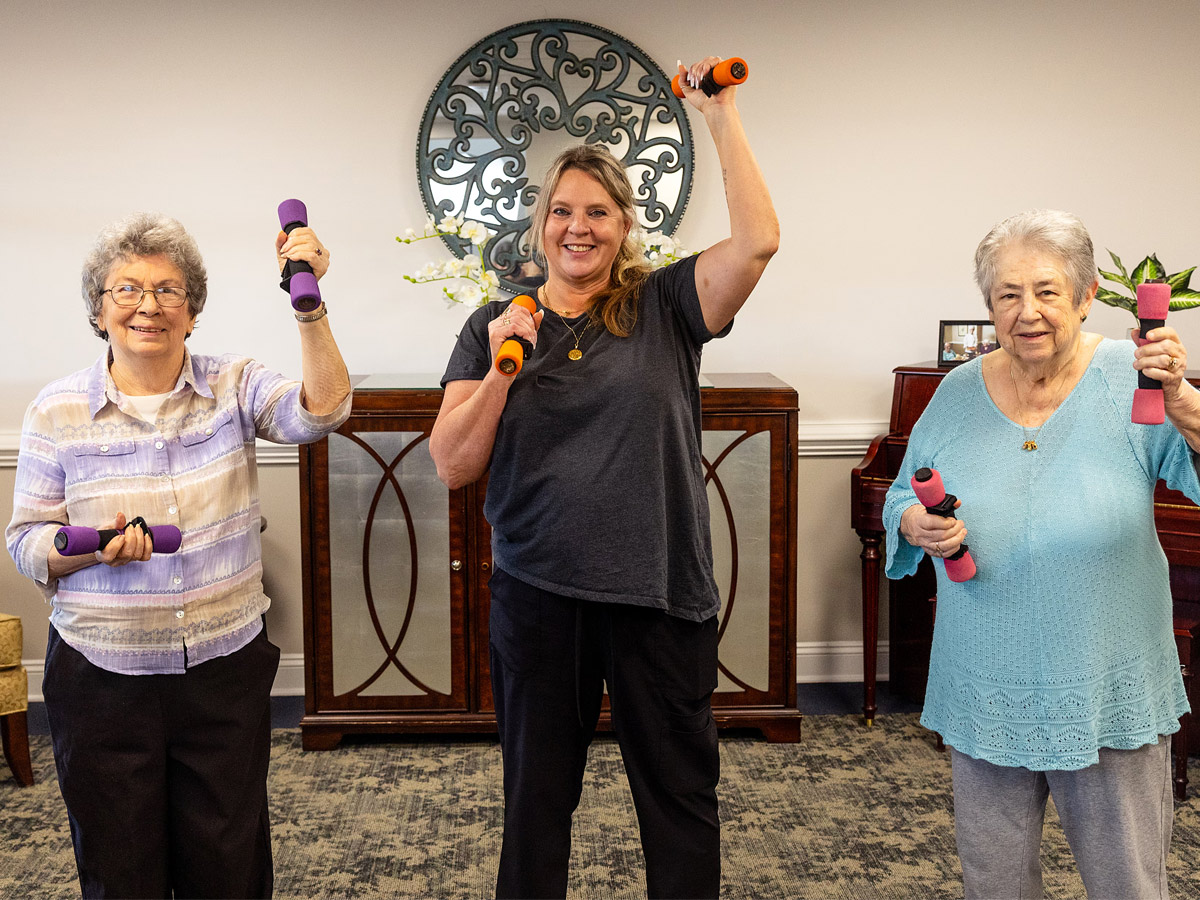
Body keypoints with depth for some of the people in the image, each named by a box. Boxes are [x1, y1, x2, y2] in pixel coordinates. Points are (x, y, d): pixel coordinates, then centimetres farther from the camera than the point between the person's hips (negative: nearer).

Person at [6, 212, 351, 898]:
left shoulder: (233, 388, -1)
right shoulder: (58, 410, -1)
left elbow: (320, 413, -20)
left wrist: (309, 306, -31)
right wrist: (93, 546, -19)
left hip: (226, 668, 0)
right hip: (103, 678, 0)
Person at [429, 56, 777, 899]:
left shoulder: (664, 307, 1)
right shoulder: (497, 325, 6)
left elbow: (758, 239, -14)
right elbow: (452, 466, 0)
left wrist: (722, 115, -12)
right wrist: (498, 368, -14)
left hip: (662, 590, -1)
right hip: (537, 594, 1)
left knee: (681, 792, 11)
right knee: (536, 796, 15)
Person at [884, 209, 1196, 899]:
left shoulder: (1131, 381, -9)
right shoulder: (960, 393, 0)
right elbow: (902, 498, 9)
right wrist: (916, 525, -13)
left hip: (1109, 689, -2)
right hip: (985, 691, 3)